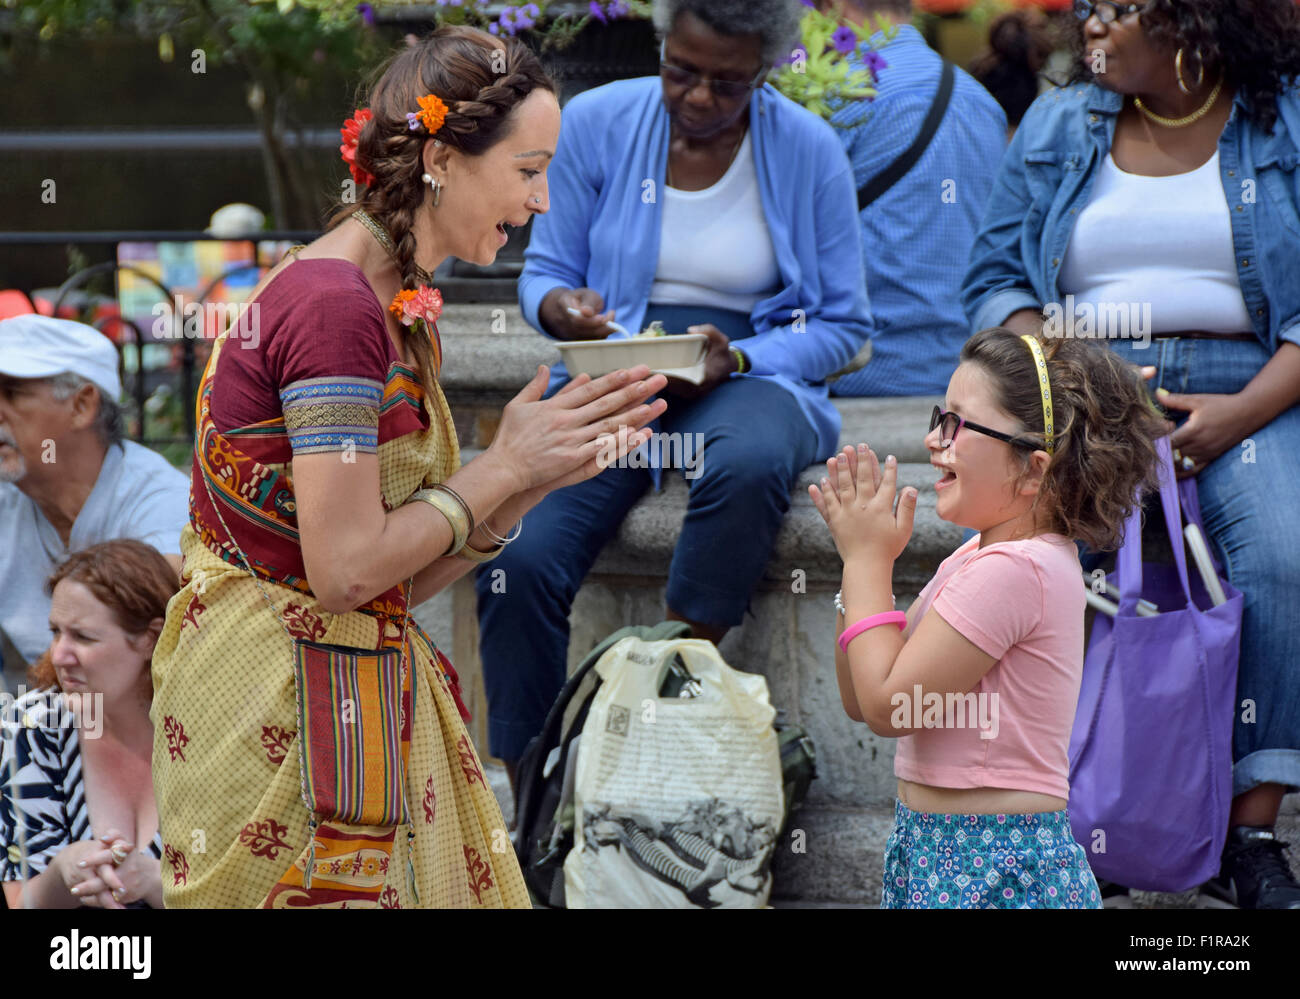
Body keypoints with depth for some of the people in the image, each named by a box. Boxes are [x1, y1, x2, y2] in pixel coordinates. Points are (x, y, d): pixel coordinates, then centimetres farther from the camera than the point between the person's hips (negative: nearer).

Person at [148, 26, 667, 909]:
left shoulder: (399, 308, 12)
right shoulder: (335, 306, -18)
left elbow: (408, 575, 11)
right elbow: (346, 570, -22)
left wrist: (543, 473, 0)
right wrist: (505, 467, -11)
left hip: (363, 692, 9)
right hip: (279, 695, -9)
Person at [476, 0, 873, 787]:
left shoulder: (809, 151, -1)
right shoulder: (597, 123, 2)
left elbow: (844, 324, 4)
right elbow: (544, 272, 8)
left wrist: (737, 359, -14)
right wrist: (560, 307, -17)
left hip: (751, 375, -1)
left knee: (750, 464, -40)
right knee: (520, 561, -25)